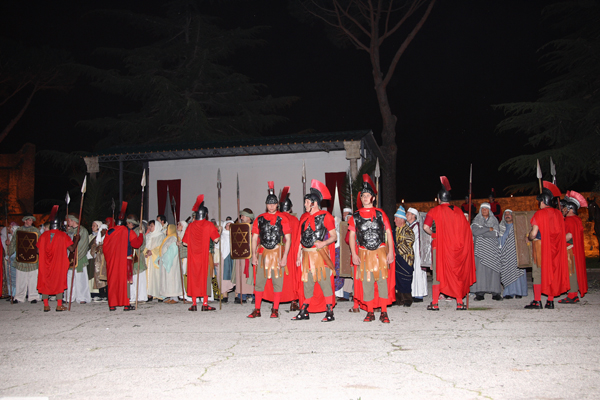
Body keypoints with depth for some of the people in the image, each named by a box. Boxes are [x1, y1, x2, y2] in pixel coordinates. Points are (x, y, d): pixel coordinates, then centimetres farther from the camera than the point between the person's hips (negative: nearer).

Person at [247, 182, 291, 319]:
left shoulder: (282, 218, 0)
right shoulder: (259, 219, 8)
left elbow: (288, 239, -2)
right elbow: (254, 238, 10)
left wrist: (284, 256, -9)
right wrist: (254, 255, 1)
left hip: (277, 253, -2)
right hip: (263, 254, 2)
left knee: (277, 281, 2)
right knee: (259, 281, 2)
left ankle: (275, 310, 12)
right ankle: (257, 310, 10)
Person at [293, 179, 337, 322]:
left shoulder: (325, 216, -3)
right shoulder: (304, 217, 16)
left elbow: (334, 236, -5)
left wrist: (324, 243, -22)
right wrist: (299, 255, 16)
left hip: (320, 255, -6)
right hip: (307, 255, 6)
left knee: (324, 282, -6)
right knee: (307, 283, 9)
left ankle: (330, 313, 0)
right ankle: (304, 312, 16)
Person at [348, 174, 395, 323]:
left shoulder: (380, 213, 5)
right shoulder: (356, 216, 8)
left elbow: (388, 233, 4)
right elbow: (352, 235, 7)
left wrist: (390, 251, -4)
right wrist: (354, 254, -2)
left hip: (381, 252, -1)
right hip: (364, 253, 1)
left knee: (383, 280, -2)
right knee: (366, 282, 2)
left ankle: (384, 313, 5)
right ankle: (370, 312, 11)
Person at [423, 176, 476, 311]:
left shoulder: (435, 211, -5)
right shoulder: (458, 211, 5)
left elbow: (426, 227, -14)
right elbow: (466, 228, 6)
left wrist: (433, 233, 3)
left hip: (439, 245, -3)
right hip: (456, 247, 3)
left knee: (438, 273, 2)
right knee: (457, 272, 11)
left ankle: (434, 303, 1)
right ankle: (459, 302, 11)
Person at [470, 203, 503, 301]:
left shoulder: (494, 220, 12)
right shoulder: (476, 220, 11)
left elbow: (495, 234, -3)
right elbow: (475, 231, -8)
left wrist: (481, 232, -5)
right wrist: (488, 229, -7)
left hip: (492, 249, 1)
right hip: (480, 248, -1)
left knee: (493, 269, -6)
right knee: (480, 269, -9)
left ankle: (495, 293, -3)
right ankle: (480, 293, -8)